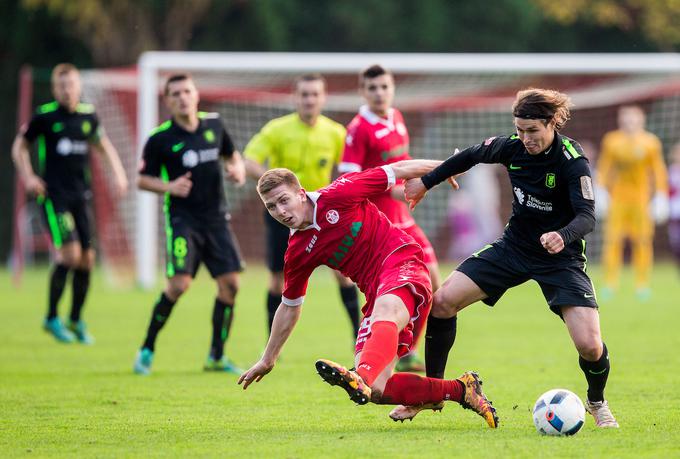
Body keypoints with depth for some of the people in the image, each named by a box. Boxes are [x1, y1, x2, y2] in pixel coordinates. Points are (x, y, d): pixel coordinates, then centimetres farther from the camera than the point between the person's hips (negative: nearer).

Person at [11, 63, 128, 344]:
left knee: (86, 258, 2)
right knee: (69, 252, -17)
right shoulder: (45, 116, -4)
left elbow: (104, 146, 23)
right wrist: (28, 177, -6)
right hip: (53, 195, -5)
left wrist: (118, 173, 11)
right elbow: (19, 146, 7)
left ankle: (76, 320, 19)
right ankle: (52, 318, -2)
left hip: (81, 195, 5)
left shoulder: (88, 115, 7)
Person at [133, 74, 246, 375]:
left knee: (230, 283, -3)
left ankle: (216, 357, 9)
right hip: (182, 217, -4)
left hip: (216, 217, 5)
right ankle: (147, 349, -2)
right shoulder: (159, 139, -7)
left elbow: (232, 155, 22)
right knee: (179, 283, -18)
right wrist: (168, 187, -18)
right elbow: (142, 180, 0)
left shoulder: (214, 124, 5)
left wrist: (238, 170, -1)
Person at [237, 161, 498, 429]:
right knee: (376, 391, -14)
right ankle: (460, 389, -6)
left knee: (384, 312, -43)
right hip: (376, 292, 6)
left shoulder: (337, 195, -5)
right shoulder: (298, 253, 8)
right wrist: (267, 360, 28)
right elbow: (289, 307, 22)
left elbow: (397, 171, 4)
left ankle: (361, 377, -70)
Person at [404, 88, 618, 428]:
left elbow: (587, 216, -30)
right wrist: (426, 182, 19)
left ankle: (597, 403, 15)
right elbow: (471, 156, 12)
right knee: (442, 302, -8)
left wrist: (563, 235, -52)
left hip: (560, 257, -5)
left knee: (590, 346, -20)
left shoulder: (572, 162, -23)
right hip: (514, 245, 5)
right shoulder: (513, 147, -8)